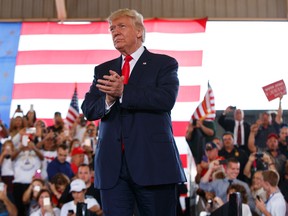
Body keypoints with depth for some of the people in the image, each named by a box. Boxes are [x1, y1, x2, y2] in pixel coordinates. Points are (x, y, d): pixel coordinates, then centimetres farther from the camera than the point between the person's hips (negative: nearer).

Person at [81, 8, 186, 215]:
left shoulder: (164, 64, 6)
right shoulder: (103, 70, 19)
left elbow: (166, 99, -12)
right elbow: (88, 109, 8)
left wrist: (123, 92, -17)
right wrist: (108, 99, -14)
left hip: (153, 162, -3)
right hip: (112, 165, 4)